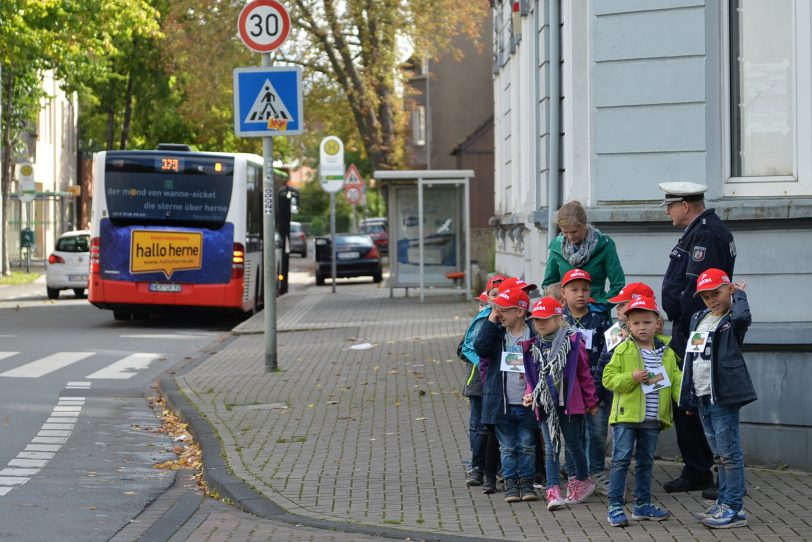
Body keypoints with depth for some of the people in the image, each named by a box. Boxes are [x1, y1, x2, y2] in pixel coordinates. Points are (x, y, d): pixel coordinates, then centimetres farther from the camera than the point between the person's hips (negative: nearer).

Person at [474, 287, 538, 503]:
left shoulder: (533, 335, -5)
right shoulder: (497, 333, 2)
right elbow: (481, 348, -16)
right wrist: (491, 321, -14)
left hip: (526, 403, -1)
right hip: (501, 402, 2)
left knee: (527, 446, 9)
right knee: (507, 447, 9)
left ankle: (526, 483, 20)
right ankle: (511, 484, 17)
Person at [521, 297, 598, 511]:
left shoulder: (572, 341, -7)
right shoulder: (534, 346, 6)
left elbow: (584, 373, -1)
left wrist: (591, 402, 3)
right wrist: (529, 394, -1)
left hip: (569, 402, -3)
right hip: (545, 404, 3)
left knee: (573, 444, 8)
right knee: (551, 448, 0)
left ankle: (583, 480, 29)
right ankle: (553, 490, -2)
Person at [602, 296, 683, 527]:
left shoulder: (667, 352, 6)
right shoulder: (623, 350, -4)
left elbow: (676, 379, 5)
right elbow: (608, 378, -7)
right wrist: (631, 377, -21)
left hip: (652, 419, 4)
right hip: (626, 415, -4)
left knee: (645, 461, 14)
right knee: (621, 460, -5)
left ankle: (642, 504, 24)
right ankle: (615, 506, -2)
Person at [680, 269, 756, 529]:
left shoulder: (732, 321, -7)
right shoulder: (698, 319, 15)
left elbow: (742, 315, -34)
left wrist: (739, 294, -13)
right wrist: (688, 397, 20)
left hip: (723, 398, -8)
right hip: (703, 399, 8)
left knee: (729, 453, -5)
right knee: (719, 455, 14)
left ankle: (734, 508, -2)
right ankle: (724, 503, 20)